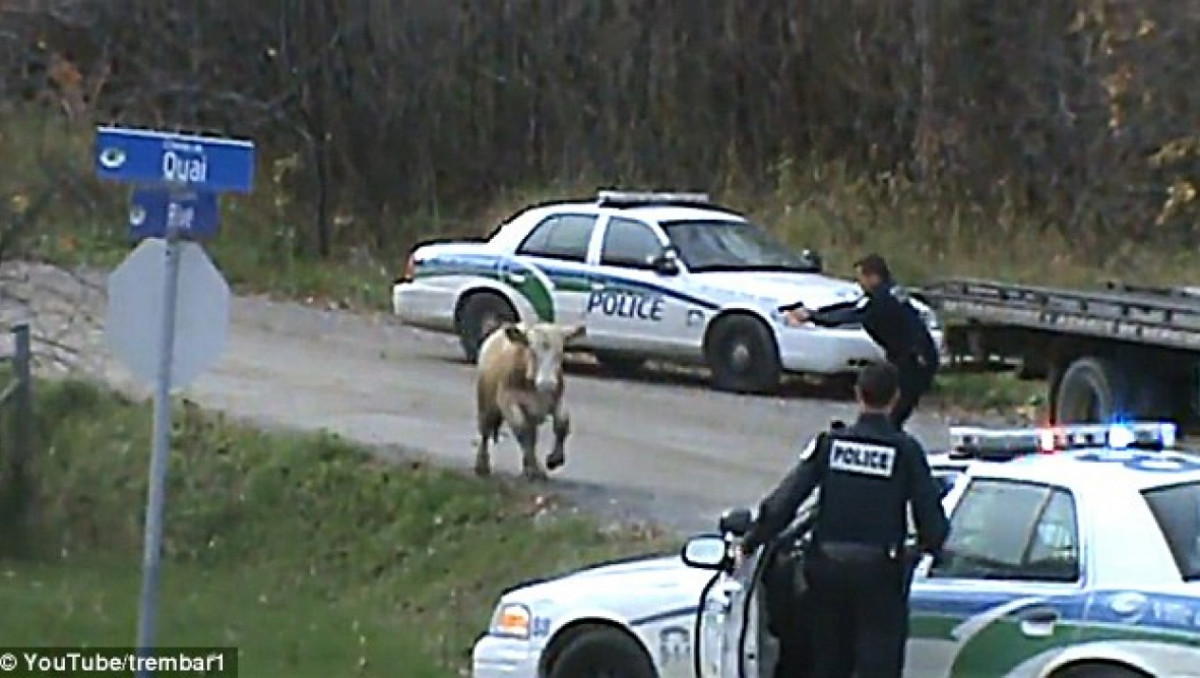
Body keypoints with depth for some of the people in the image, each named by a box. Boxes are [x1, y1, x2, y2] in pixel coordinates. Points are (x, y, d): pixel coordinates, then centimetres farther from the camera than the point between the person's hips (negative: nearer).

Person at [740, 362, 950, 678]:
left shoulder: (830, 443, 0)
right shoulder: (905, 450, -6)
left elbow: (785, 498, -4)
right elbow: (930, 512, -4)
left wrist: (754, 539, 7)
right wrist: (929, 544, 17)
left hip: (829, 566, 3)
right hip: (879, 572, -3)